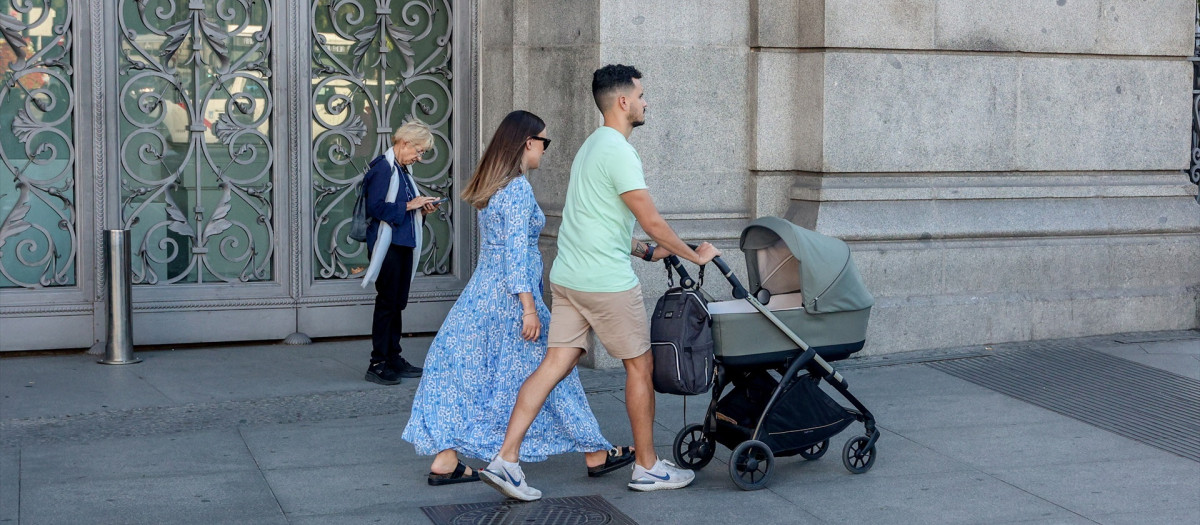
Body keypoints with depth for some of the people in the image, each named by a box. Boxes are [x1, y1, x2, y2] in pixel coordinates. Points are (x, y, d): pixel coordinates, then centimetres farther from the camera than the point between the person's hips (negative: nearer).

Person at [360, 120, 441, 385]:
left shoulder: (402, 169, 16)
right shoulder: (383, 167, -12)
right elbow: (375, 207, -21)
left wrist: (420, 209, 6)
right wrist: (409, 205, -17)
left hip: (403, 244, 9)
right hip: (387, 244, -9)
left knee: (398, 302, 12)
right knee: (387, 302, -6)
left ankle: (393, 359, 19)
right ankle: (377, 364, -1)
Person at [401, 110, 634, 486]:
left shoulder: (489, 186, 12)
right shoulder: (518, 188, -16)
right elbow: (516, 250, -21)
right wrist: (529, 308, -21)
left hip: (481, 293, 8)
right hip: (510, 296, -8)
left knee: (469, 374, 8)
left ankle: (445, 460, 6)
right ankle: (596, 454, 15)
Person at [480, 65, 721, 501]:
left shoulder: (591, 146, 18)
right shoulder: (618, 152, -14)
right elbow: (653, 222, -15)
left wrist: (646, 251, 25)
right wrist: (695, 255, -2)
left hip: (568, 278, 9)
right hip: (607, 282, -9)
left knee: (554, 365, 5)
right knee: (640, 366, 5)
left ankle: (505, 460, -2)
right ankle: (647, 468, 16)